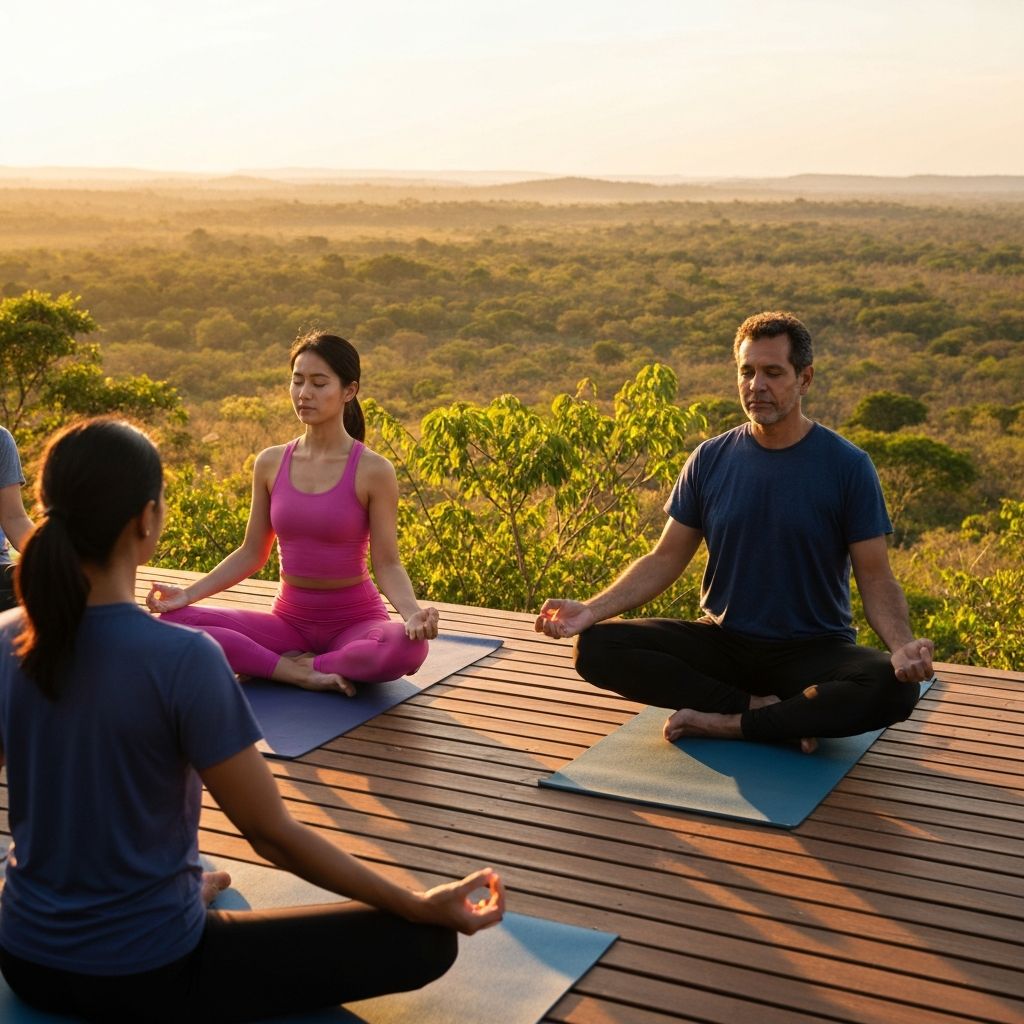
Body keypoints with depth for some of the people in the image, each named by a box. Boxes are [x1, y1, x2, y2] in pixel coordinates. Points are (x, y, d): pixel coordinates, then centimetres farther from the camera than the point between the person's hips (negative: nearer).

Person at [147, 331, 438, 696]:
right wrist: (188, 593, -4)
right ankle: (303, 675, -20)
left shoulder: (373, 471, -9)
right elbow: (251, 554, 8)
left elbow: (387, 565, -10)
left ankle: (297, 664, -16)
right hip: (289, 619, 3)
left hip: (355, 621, -3)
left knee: (408, 648, -37)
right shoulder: (271, 464, 2)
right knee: (174, 622, -18)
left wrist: (413, 613, -29)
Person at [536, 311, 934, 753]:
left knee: (894, 689, -34)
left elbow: (876, 578, -6)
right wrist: (591, 610, -10)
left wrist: (902, 644, -27)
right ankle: (763, 707, -18)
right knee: (596, 647, -19)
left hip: (812, 650, -2)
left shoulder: (847, 466, -7)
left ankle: (729, 723, -20)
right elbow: (666, 558, 4)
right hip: (721, 643, 3)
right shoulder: (711, 460, 1)